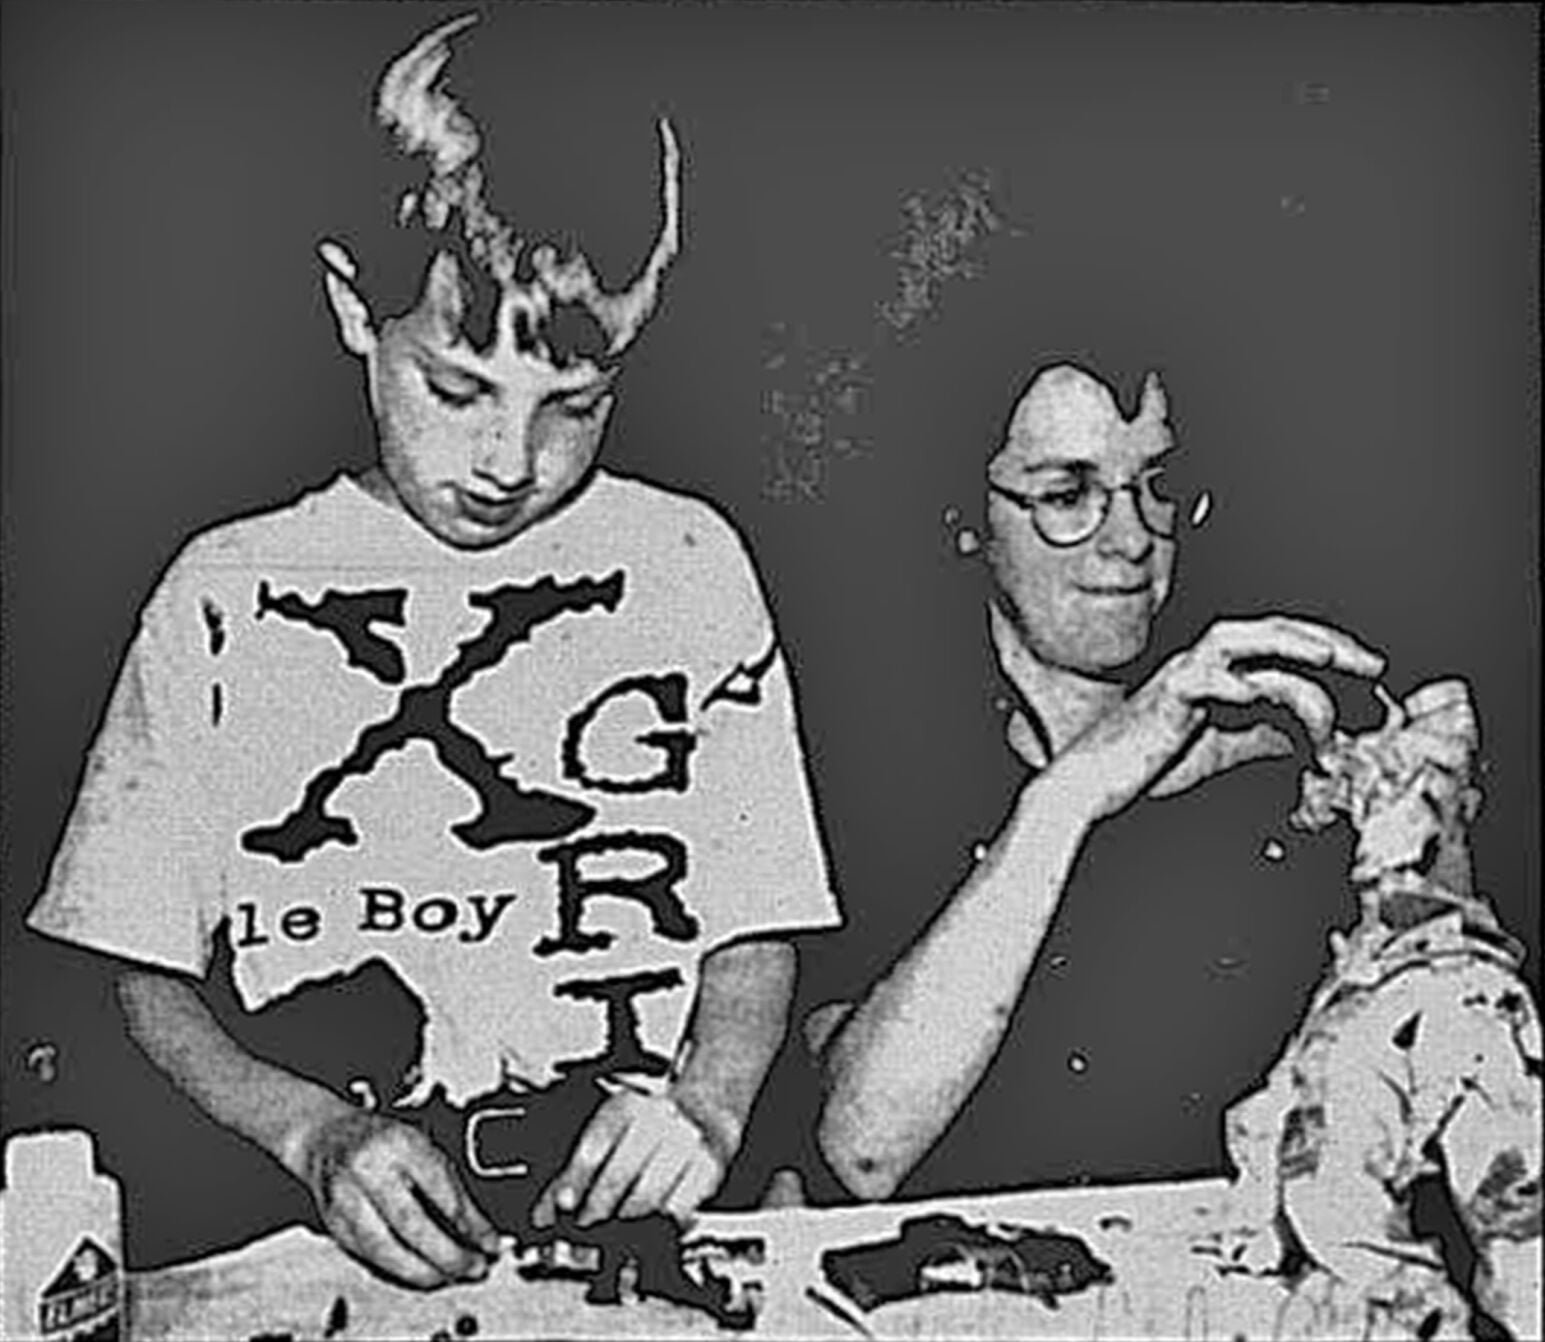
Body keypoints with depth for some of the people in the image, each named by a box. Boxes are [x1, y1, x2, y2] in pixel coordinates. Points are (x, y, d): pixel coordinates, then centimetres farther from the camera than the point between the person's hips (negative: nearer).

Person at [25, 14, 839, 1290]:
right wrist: (319, 1134, -11)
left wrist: (704, 1102, -10)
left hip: (630, 1222, 1)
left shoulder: (689, 567, 7)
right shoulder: (230, 595, 4)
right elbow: (147, 979, 6)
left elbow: (757, 941, 10)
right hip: (327, 1234, 0)